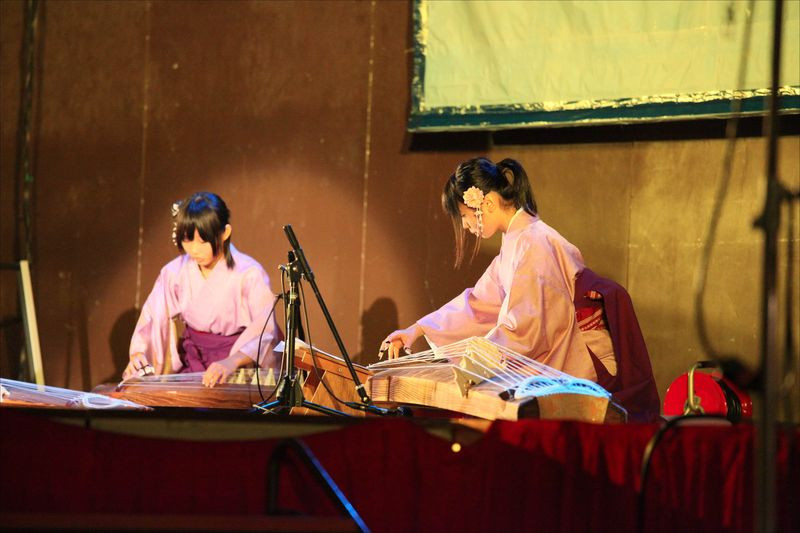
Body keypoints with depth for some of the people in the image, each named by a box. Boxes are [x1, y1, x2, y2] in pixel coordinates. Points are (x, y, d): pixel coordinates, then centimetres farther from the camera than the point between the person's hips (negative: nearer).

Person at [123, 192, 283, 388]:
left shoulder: (249, 274, -15)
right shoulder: (175, 272, 0)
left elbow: (265, 330, -25)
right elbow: (152, 319, 1)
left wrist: (232, 361, -42)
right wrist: (138, 354, -20)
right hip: (193, 362, 5)